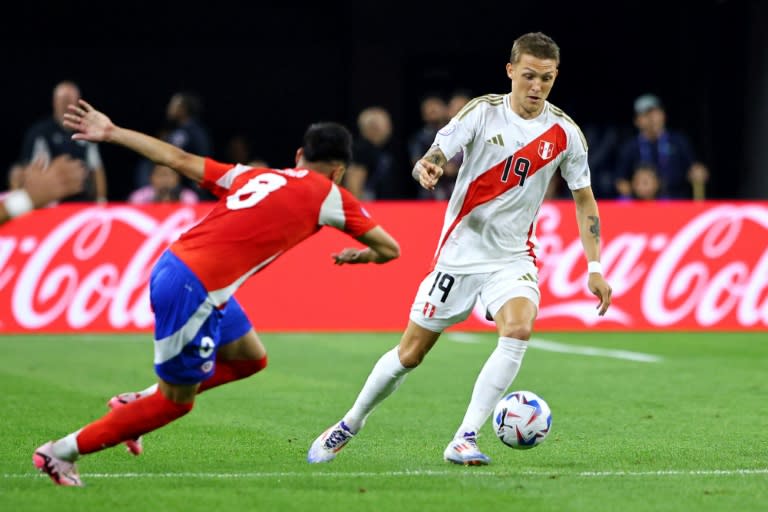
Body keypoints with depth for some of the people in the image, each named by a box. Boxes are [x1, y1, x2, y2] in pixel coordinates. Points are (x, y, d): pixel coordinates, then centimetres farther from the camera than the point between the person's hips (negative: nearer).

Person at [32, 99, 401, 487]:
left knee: (250, 358, 24)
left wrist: (112, 133, 20)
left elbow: (179, 159, 15)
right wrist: (359, 256, 28)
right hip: (193, 290, -8)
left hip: (173, 264, 8)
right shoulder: (328, 195, 1)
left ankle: (138, 402, 26)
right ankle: (61, 453, 12)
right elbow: (389, 249, 6)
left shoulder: (253, 176, 16)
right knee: (176, 402, 8)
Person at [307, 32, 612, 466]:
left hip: (514, 257, 1)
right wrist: (426, 170, -37)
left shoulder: (564, 132, -3)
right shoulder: (483, 112, -8)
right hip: (461, 250, -1)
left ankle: (464, 440, -23)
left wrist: (595, 267, 0)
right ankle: (348, 426, 27)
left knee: (519, 329, -28)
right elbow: (433, 158, -12)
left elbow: (584, 199, 7)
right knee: (411, 352, 3)